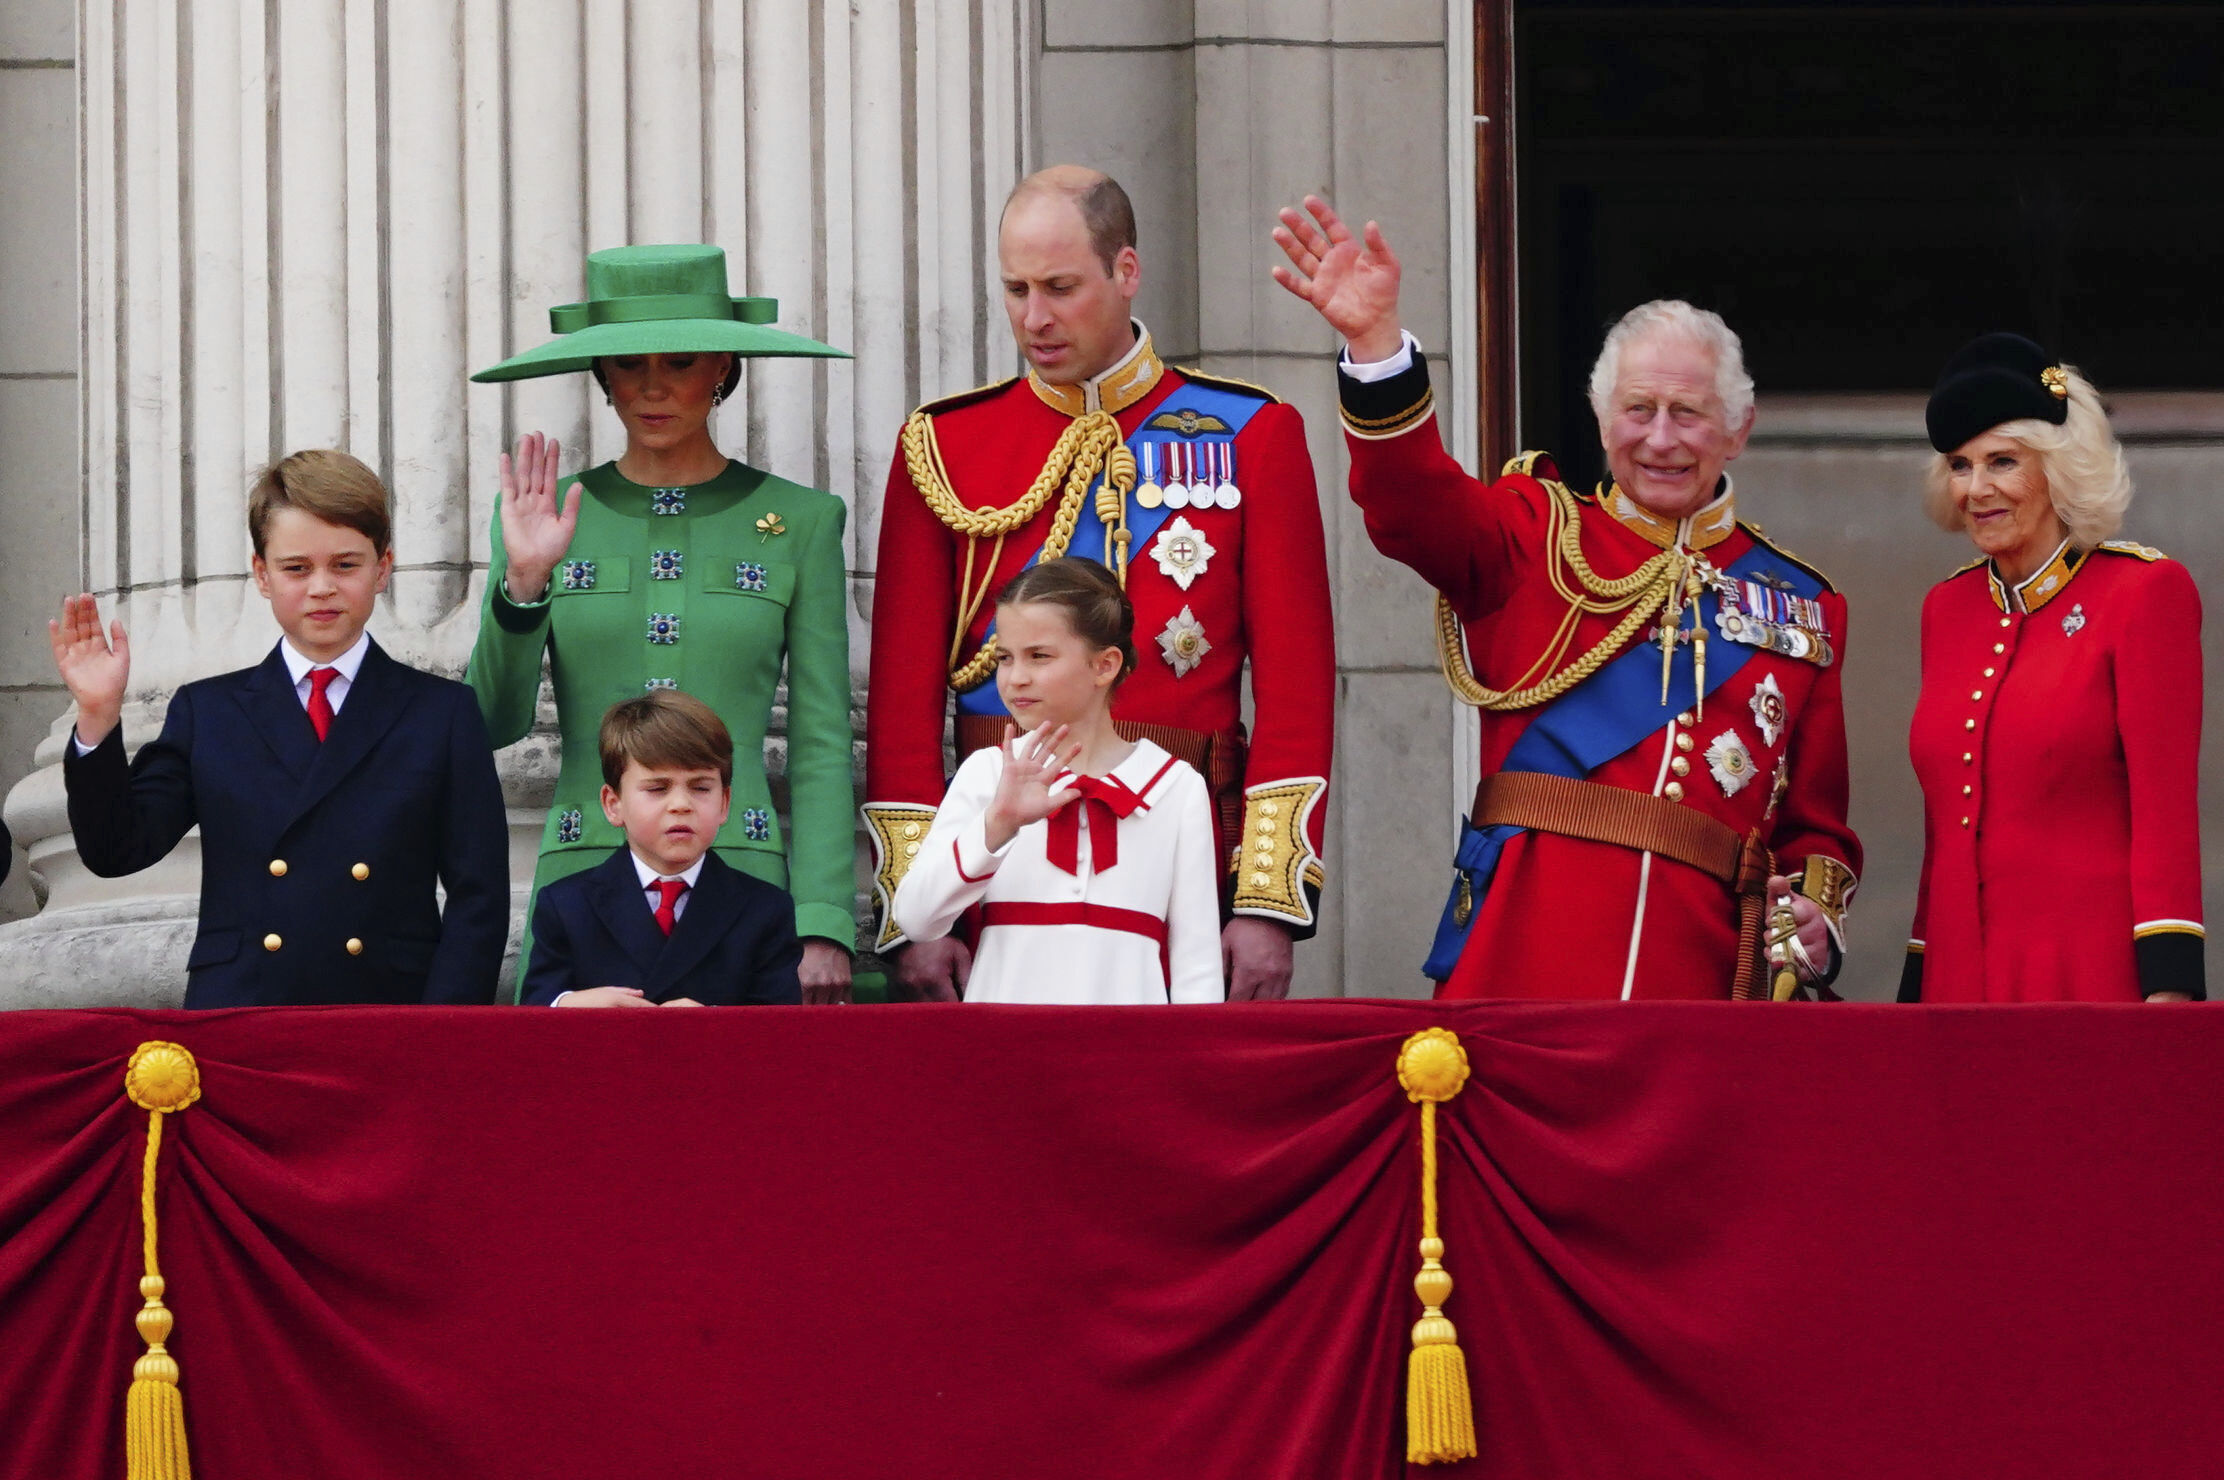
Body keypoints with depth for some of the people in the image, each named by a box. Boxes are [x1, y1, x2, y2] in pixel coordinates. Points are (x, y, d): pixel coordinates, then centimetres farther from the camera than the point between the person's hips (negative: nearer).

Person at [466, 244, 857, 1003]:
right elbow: (494, 721, 2)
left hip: (742, 884, -1)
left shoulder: (799, 520, 8)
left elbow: (822, 744, 6)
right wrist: (523, 584, -14)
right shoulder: (546, 519, 10)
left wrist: (823, 927, -3)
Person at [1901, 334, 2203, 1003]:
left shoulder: (2144, 590, -3)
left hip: (2094, 973, -5)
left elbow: (2166, 809, -9)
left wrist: (2168, 988, -16)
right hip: (1961, 972, 6)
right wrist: (1917, 989, 15)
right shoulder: (1948, 608, 14)